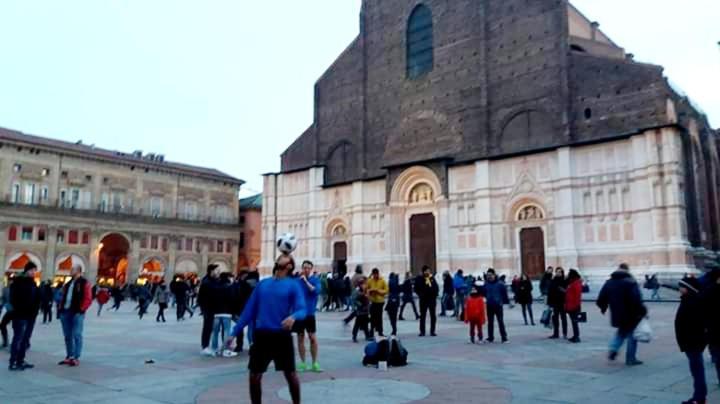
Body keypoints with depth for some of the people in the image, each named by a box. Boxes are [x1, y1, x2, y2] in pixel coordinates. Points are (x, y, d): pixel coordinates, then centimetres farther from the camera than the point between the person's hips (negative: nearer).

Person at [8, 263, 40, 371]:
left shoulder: (33, 283, 14)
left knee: (26, 339, 9)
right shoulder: (17, 282, -5)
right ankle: (13, 363, -2)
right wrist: (19, 310, -15)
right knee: (18, 339, -6)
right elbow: (13, 298, -11)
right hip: (20, 315, -7)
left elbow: (37, 297, 15)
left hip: (31, 316, 7)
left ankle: (20, 361, 16)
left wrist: (35, 310, 2)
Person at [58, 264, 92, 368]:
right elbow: (64, 296, 23)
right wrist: (61, 307, 11)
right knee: (67, 336, 12)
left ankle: (76, 358, -1)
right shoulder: (68, 283, 18)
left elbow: (88, 299, -12)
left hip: (77, 313, -8)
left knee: (77, 335, -4)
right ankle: (69, 357, 20)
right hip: (66, 312, 8)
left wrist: (81, 309, -16)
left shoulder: (84, 283, -6)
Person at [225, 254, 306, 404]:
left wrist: (293, 317, -35)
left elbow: (302, 310, -11)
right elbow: (249, 309, 12)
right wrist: (234, 333, 10)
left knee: (290, 374, 6)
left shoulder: (293, 285, -1)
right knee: (254, 376, 6)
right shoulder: (262, 283, 9)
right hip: (261, 336, 3)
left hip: (282, 336, -3)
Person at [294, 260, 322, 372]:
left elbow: (316, 291, -19)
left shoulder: (315, 279, -1)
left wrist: (306, 280, -18)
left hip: (309, 313, -1)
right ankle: (303, 363, 18)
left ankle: (314, 363, 7)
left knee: (313, 338, -3)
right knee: (300, 338, 8)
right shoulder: (297, 279, 1)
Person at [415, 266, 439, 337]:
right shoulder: (419, 279, -3)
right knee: (422, 316, 3)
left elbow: (436, 288, 10)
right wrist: (421, 295, -9)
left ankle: (432, 331, 11)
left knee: (433, 316, 4)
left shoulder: (432, 278, 5)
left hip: (432, 299, 2)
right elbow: (416, 288, 1)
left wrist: (435, 295, -3)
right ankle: (422, 332, 9)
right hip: (423, 300, -2)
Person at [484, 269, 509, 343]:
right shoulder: (486, 284, 2)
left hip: (498, 305, -3)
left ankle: (504, 338, 5)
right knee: (490, 322, 10)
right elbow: (484, 293, 13)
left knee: (501, 322, -1)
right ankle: (490, 338, 20)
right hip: (489, 306, 4)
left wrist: (507, 302, -6)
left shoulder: (500, 284, -8)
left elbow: (504, 294, -5)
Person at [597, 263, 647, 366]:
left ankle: (613, 349, 8)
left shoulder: (609, 282, 4)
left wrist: (603, 307, 24)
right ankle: (631, 359, 13)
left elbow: (601, 299, 5)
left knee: (622, 331, 27)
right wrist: (642, 311, -13)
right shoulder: (630, 282, -12)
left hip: (617, 315, 5)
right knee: (631, 335, 9)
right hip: (631, 315, -5)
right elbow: (637, 300, -24)